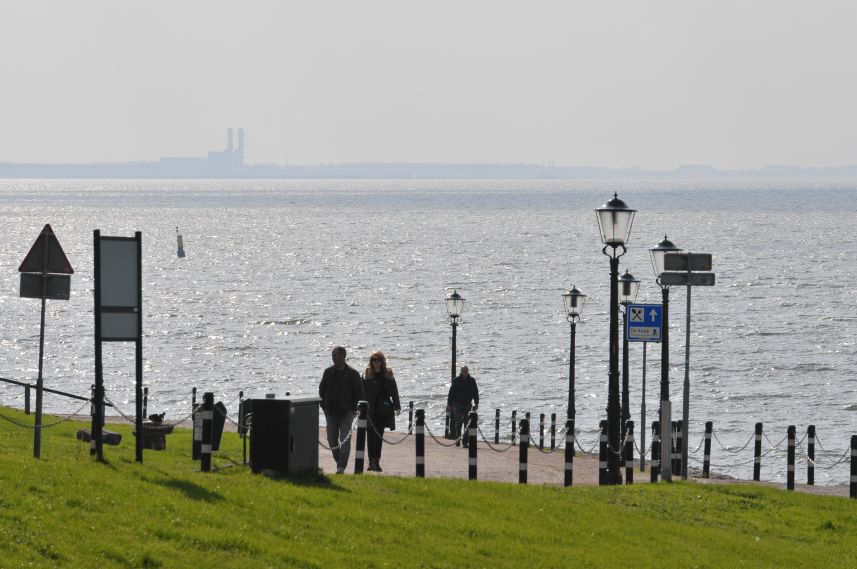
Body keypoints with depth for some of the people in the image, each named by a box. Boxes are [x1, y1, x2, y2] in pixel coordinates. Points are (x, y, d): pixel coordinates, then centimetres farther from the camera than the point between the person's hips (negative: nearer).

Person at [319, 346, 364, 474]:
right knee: (332, 439, 6)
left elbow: (359, 393, -1)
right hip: (331, 413, 4)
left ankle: (341, 467, -12)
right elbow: (321, 390, 15)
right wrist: (324, 406, 6)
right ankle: (339, 462, 24)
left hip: (346, 413, -4)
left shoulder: (352, 374, -3)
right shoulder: (328, 372, 8)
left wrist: (353, 409, -7)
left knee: (345, 440, -9)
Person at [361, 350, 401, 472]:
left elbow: (394, 391, 9)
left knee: (379, 436, 6)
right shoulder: (367, 374, 2)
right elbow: (362, 392, 1)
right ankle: (372, 460, -10)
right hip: (370, 410, -2)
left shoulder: (388, 374, 7)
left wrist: (397, 406, 3)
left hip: (383, 410, 2)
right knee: (372, 435, -7)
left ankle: (376, 461, 11)